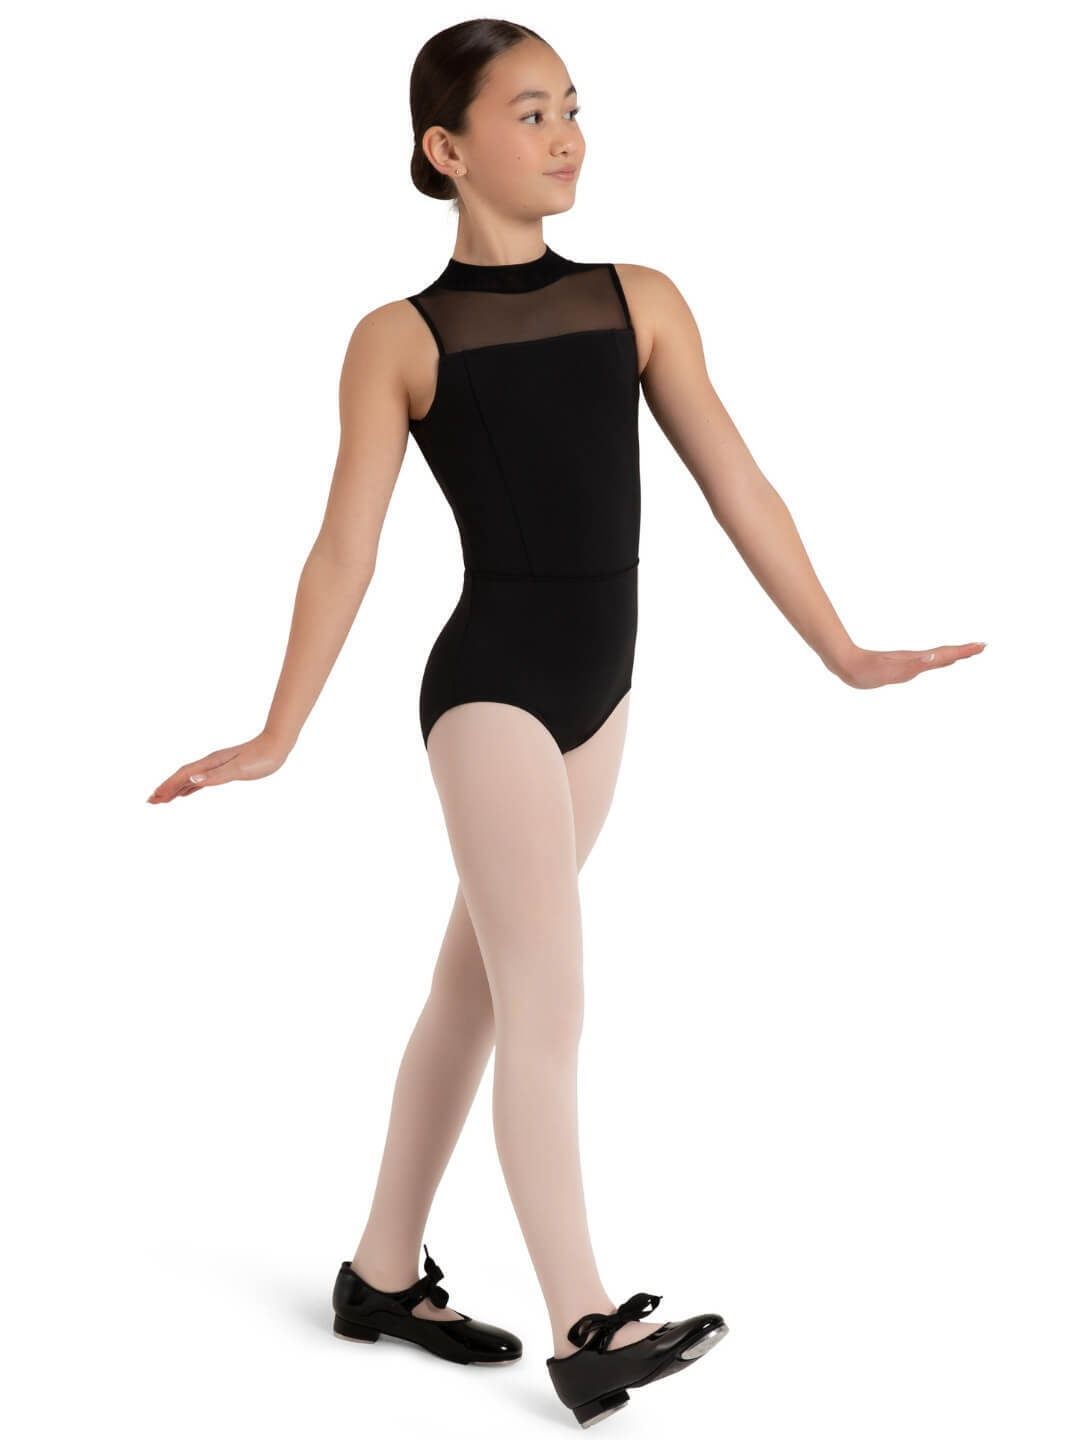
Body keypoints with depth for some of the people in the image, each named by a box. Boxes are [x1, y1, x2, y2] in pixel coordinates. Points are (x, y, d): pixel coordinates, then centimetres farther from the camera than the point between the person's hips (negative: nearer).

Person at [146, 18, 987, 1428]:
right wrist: (276, 736, -10)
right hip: (490, 687, -5)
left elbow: (735, 484, 7)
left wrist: (842, 651, 6)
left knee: (479, 990, 14)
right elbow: (348, 548, -6)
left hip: (597, 691, 5)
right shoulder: (400, 338, -4)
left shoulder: (640, 300, 6)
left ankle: (384, 1272, 27)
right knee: (549, 1003, -10)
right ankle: (587, 1326, -5)